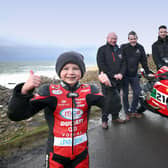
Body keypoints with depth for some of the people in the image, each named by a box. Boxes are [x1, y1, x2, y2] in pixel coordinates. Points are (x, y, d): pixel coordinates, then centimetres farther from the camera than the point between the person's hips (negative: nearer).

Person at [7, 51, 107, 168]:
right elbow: (16, 115, -18)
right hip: (56, 154, -1)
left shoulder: (88, 91, -6)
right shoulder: (49, 91, -12)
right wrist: (24, 90, -35)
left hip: (81, 152, 2)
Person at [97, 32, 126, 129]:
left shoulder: (119, 50, 17)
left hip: (118, 80, 6)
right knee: (108, 100, -6)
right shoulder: (102, 49, 0)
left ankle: (115, 117, 26)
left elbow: (123, 63, 13)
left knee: (116, 100, 11)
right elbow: (101, 65, -10)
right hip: (107, 79, -5)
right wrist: (113, 75, -15)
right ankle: (104, 120, 6)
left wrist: (121, 73, -7)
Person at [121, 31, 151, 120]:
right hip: (125, 75, -3)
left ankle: (133, 111, 22)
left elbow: (144, 61, 7)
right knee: (125, 94, 5)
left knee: (137, 92, 5)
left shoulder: (140, 48, 4)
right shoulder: (123, 47, -8)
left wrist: (148, 72, 4)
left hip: (134, 75, 4)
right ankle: (127, 112, 19)